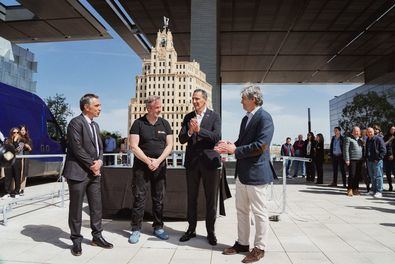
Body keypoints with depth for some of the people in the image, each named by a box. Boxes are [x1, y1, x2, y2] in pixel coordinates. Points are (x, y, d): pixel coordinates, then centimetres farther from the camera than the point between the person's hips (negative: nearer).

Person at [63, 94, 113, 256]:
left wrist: (99, 161, -4)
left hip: (94, 172, 8)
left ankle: (97, 236, 24)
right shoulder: (75, 123, -11)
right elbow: (77, 148, -17)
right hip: (78, 172, -8)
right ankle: (76, 241, 17)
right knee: (76, 208, 4)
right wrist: (92, 165, -12)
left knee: (97, 206, 11)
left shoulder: (95, 125, 15)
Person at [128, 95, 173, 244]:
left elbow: (169, 145, 3)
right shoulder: (138, 123, -2)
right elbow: (134, 147, -7)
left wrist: (158, 161, -9)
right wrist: (148, 161, -12)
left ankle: (158, 227, 20)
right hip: (141, 166, -2)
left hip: (160, 166, 3)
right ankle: (136, 229, 11)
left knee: (159, 198, 8)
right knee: (139, 198, 0)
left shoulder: (165, 124, 7)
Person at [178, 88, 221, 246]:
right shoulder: (188, 117, 8)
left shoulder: (214, 116, -1)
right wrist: (189, 132, -20)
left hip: (209, 161, -3)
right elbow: (181, 139, 1)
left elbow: (217, 137, -14)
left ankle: (211, 232, 21)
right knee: (191, 198, 13)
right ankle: (191, 229, 28)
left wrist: (199, 130, -25)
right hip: (192, 161, 3)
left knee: (211, 199, 6)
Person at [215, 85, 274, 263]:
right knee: (241, 210, 17)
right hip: (242, 173, 9)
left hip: (256, 173, -9)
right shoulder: (246, 119, 14)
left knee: (259, 212, 6)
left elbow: (260, 146, -22)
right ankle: (242, 243, 32)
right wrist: (229, 146, -1)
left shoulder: (264, 118, -13)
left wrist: (234, 150, -17)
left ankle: (260, 248, 21)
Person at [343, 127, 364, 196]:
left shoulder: (361, 139, 18)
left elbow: (362, 149, 23)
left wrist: (363, 159, 14)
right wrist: (347, 159, -13)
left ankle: (355, 189, 16)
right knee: (352, 175, -7)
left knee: (358, 175, 7)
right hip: (352, 160, -6)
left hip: (360, 160, 6)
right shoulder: (348, 138, -1)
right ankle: (350, 189, 0)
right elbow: (345, 150, -7)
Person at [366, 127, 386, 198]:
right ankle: (374, 190, 23)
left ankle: (379, 191, -2)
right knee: (372, 176, 13)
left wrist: (378, 158, -15)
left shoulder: (378, 139, -9)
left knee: (378, 176, -6)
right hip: (369, 161, 8)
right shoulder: (367, 140, 14)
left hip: (377, 161, -8)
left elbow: (383, 150, -12)